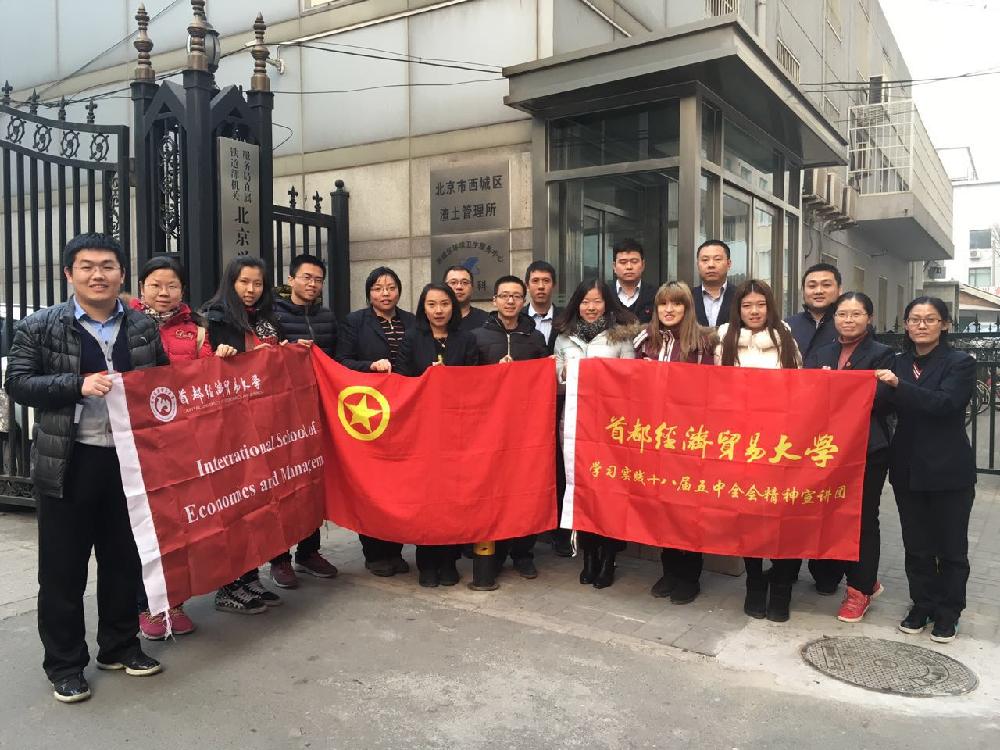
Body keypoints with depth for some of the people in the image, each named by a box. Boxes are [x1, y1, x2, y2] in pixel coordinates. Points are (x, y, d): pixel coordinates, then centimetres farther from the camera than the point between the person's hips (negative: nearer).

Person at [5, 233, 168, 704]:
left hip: (129, 458, 3)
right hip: (67, 462, -3)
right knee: (63, 566, 6)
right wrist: (79, 385, -19)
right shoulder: (40, 327, -1)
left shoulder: (144, 329, 8)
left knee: (124, 558, 13)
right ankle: (64, 663, 21)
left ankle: (120, 646, 30)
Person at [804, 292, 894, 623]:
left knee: (862, 519, 4)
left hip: (867, 450, -3)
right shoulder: (819, 354, 14)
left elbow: (877, 400, -12)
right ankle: (828, 578, 23)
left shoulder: (882, 354, 2)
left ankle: (861, 590, 15)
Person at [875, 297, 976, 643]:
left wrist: (898, 385, -31)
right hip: (908, 468, 4)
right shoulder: (898, 363, 8)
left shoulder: (960, 363, -6)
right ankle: (922, 605, 26)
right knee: (916, 545, 12)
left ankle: (948, 613, 22)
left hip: (949, 471, -4)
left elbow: (945, 403, -22)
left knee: (950, 546, 8)